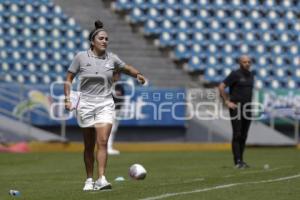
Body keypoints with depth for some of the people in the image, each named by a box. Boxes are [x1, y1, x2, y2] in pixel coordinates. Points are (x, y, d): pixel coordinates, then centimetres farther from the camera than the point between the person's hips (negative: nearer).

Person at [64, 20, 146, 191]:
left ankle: (101, 179, -21)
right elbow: (69, 78, 5)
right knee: (89, 145, 6)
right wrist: (67, 98, -4)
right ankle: (89, 180, 18)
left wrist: (138, 74, 3)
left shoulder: (112, 58, 2)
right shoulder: (81, 57, -3)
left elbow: (126, 68, 22)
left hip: (105, 104, 1)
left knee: (102, 141, -15)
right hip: (86, 104, 0)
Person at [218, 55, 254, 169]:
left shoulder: (251, 75, 14)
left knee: (244, 136, 7)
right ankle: (237, 161, -11)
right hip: (236, 107, -6)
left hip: (247, 108, 6)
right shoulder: (235, 74, -8)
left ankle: (241, 160, 12)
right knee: (237, 135, -10)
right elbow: (221, 87, -11)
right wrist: (227, 102, -12)